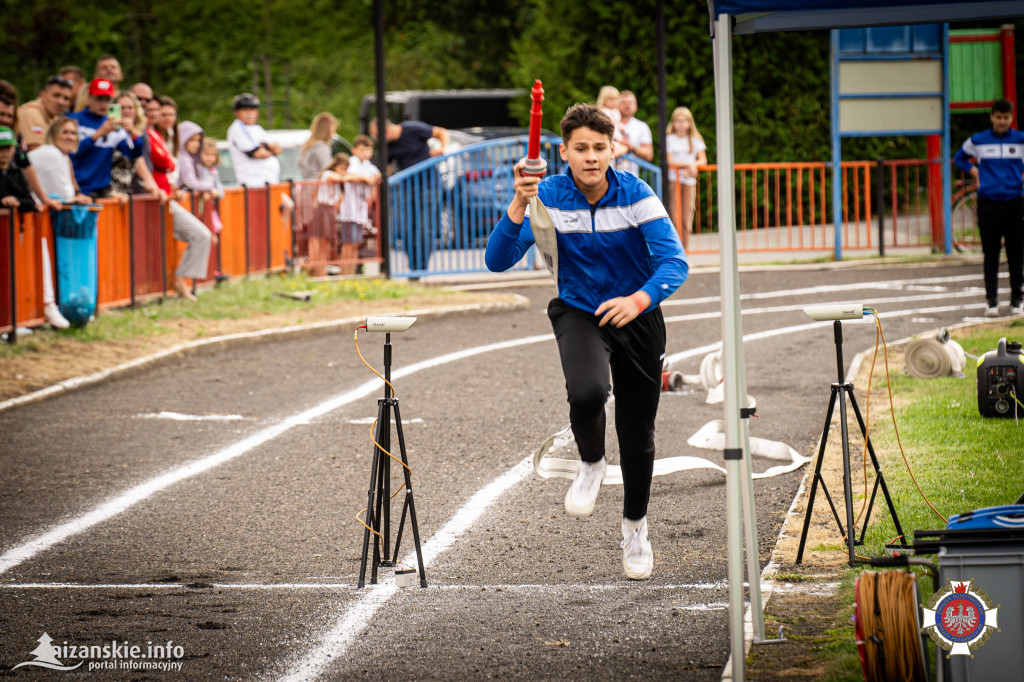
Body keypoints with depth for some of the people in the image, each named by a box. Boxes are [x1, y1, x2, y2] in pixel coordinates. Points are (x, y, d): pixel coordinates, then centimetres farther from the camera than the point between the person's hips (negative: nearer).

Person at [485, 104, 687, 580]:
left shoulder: (636, 195, -17)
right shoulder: (548, 197, -14)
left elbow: (675, 261, -24)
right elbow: (498, 260, -22)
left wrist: (640, 299, -43)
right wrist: (518, 207, -38)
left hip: (637, 315, 1)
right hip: (579, 313, -1)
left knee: (638, 434, 9)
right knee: (586, 391, -33)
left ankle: (635, 525, 36)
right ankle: (591, 464, 1)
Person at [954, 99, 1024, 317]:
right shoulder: (978, 141, 5)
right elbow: (960, 158, 21)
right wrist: (974, 172, 7)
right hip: (988, 203, 0)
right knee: (990, 255, 0)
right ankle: (992, 301, 3)